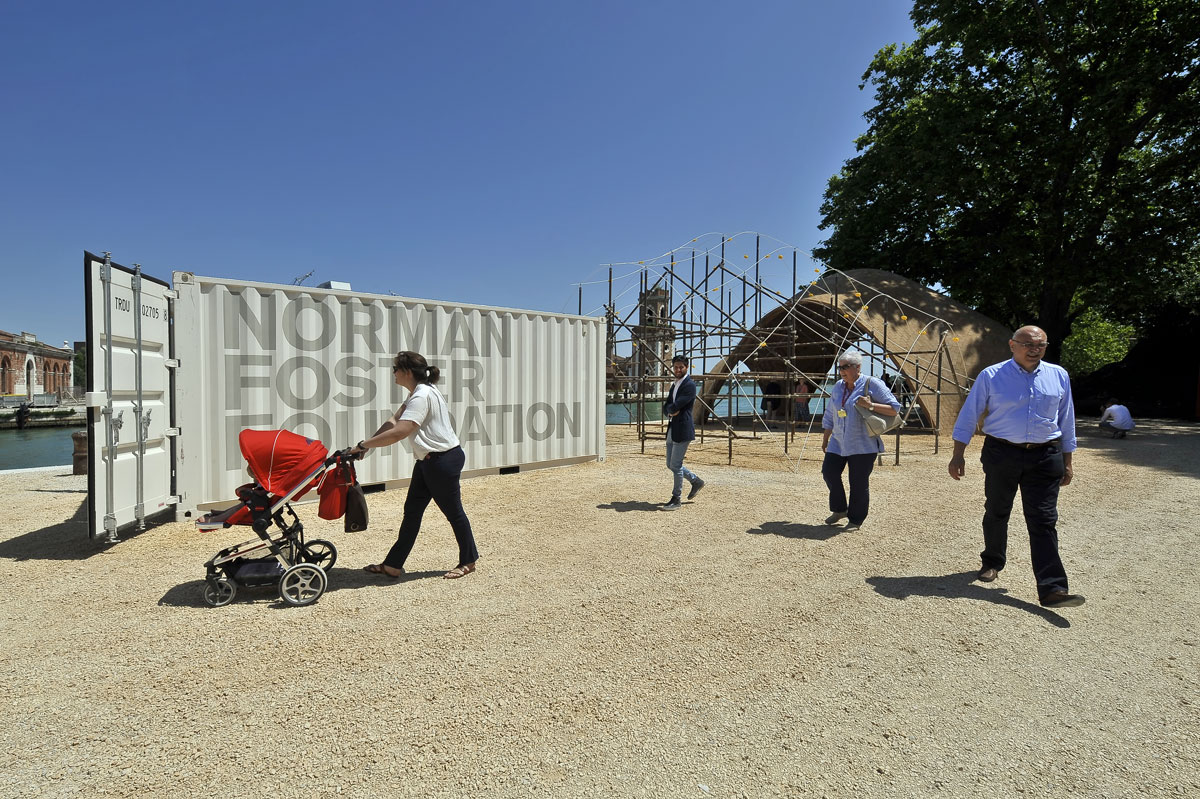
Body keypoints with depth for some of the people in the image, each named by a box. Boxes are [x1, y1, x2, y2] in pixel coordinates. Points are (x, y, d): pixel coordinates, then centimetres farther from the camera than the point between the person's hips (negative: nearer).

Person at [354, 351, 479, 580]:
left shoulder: (422, 396, -22)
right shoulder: (417, 393, 12)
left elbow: (399, 432, -30)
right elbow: (394, 421, 8)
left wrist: (362, 445, -23)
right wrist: (368, 444, -4)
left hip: (444, 460, -10)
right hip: (427, 461, 10)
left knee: (453, 511, 5)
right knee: (412, 510, 12)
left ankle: (468, 561, 23)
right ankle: (393, 565, 20)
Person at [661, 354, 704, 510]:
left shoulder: (689, 385, -11)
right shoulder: (675, 386, 19)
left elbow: (675, 406, -21)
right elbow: (666, 408, 13)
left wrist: (671, 408, 1)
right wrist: (671, 410, -9)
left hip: (682, 430, -9)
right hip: (672, 429, 9)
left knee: (676, 465, -5)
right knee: (670, 464, 14)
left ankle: (676, 499, 6)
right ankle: (696, 481, 31)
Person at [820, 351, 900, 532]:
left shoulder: (871, 384, -8)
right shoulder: (838, 387, 10)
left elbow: (894, 408, -9)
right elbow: (830, 416, 19)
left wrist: (871, 405, -23)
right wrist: (825, 439, 20)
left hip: (863, 444, -6)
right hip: (838, 443, 6)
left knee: (859, 483, -1)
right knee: (829, 472, 2)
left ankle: (856, 520, 14)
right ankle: (840, 510, 23)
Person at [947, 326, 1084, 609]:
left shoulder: (1058, 376, 7)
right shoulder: (991, 376, -3)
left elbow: (1066, 420, 14)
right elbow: (969, 415, 0)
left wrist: (1067, 462, 14)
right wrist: (958, 455, -3)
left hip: (1045, 458, 2)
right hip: (1001, 455, -1)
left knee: (1044, 521, -4)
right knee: (996, 513, 13)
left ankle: (1052, 589, -6)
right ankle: (992, 562, 35)